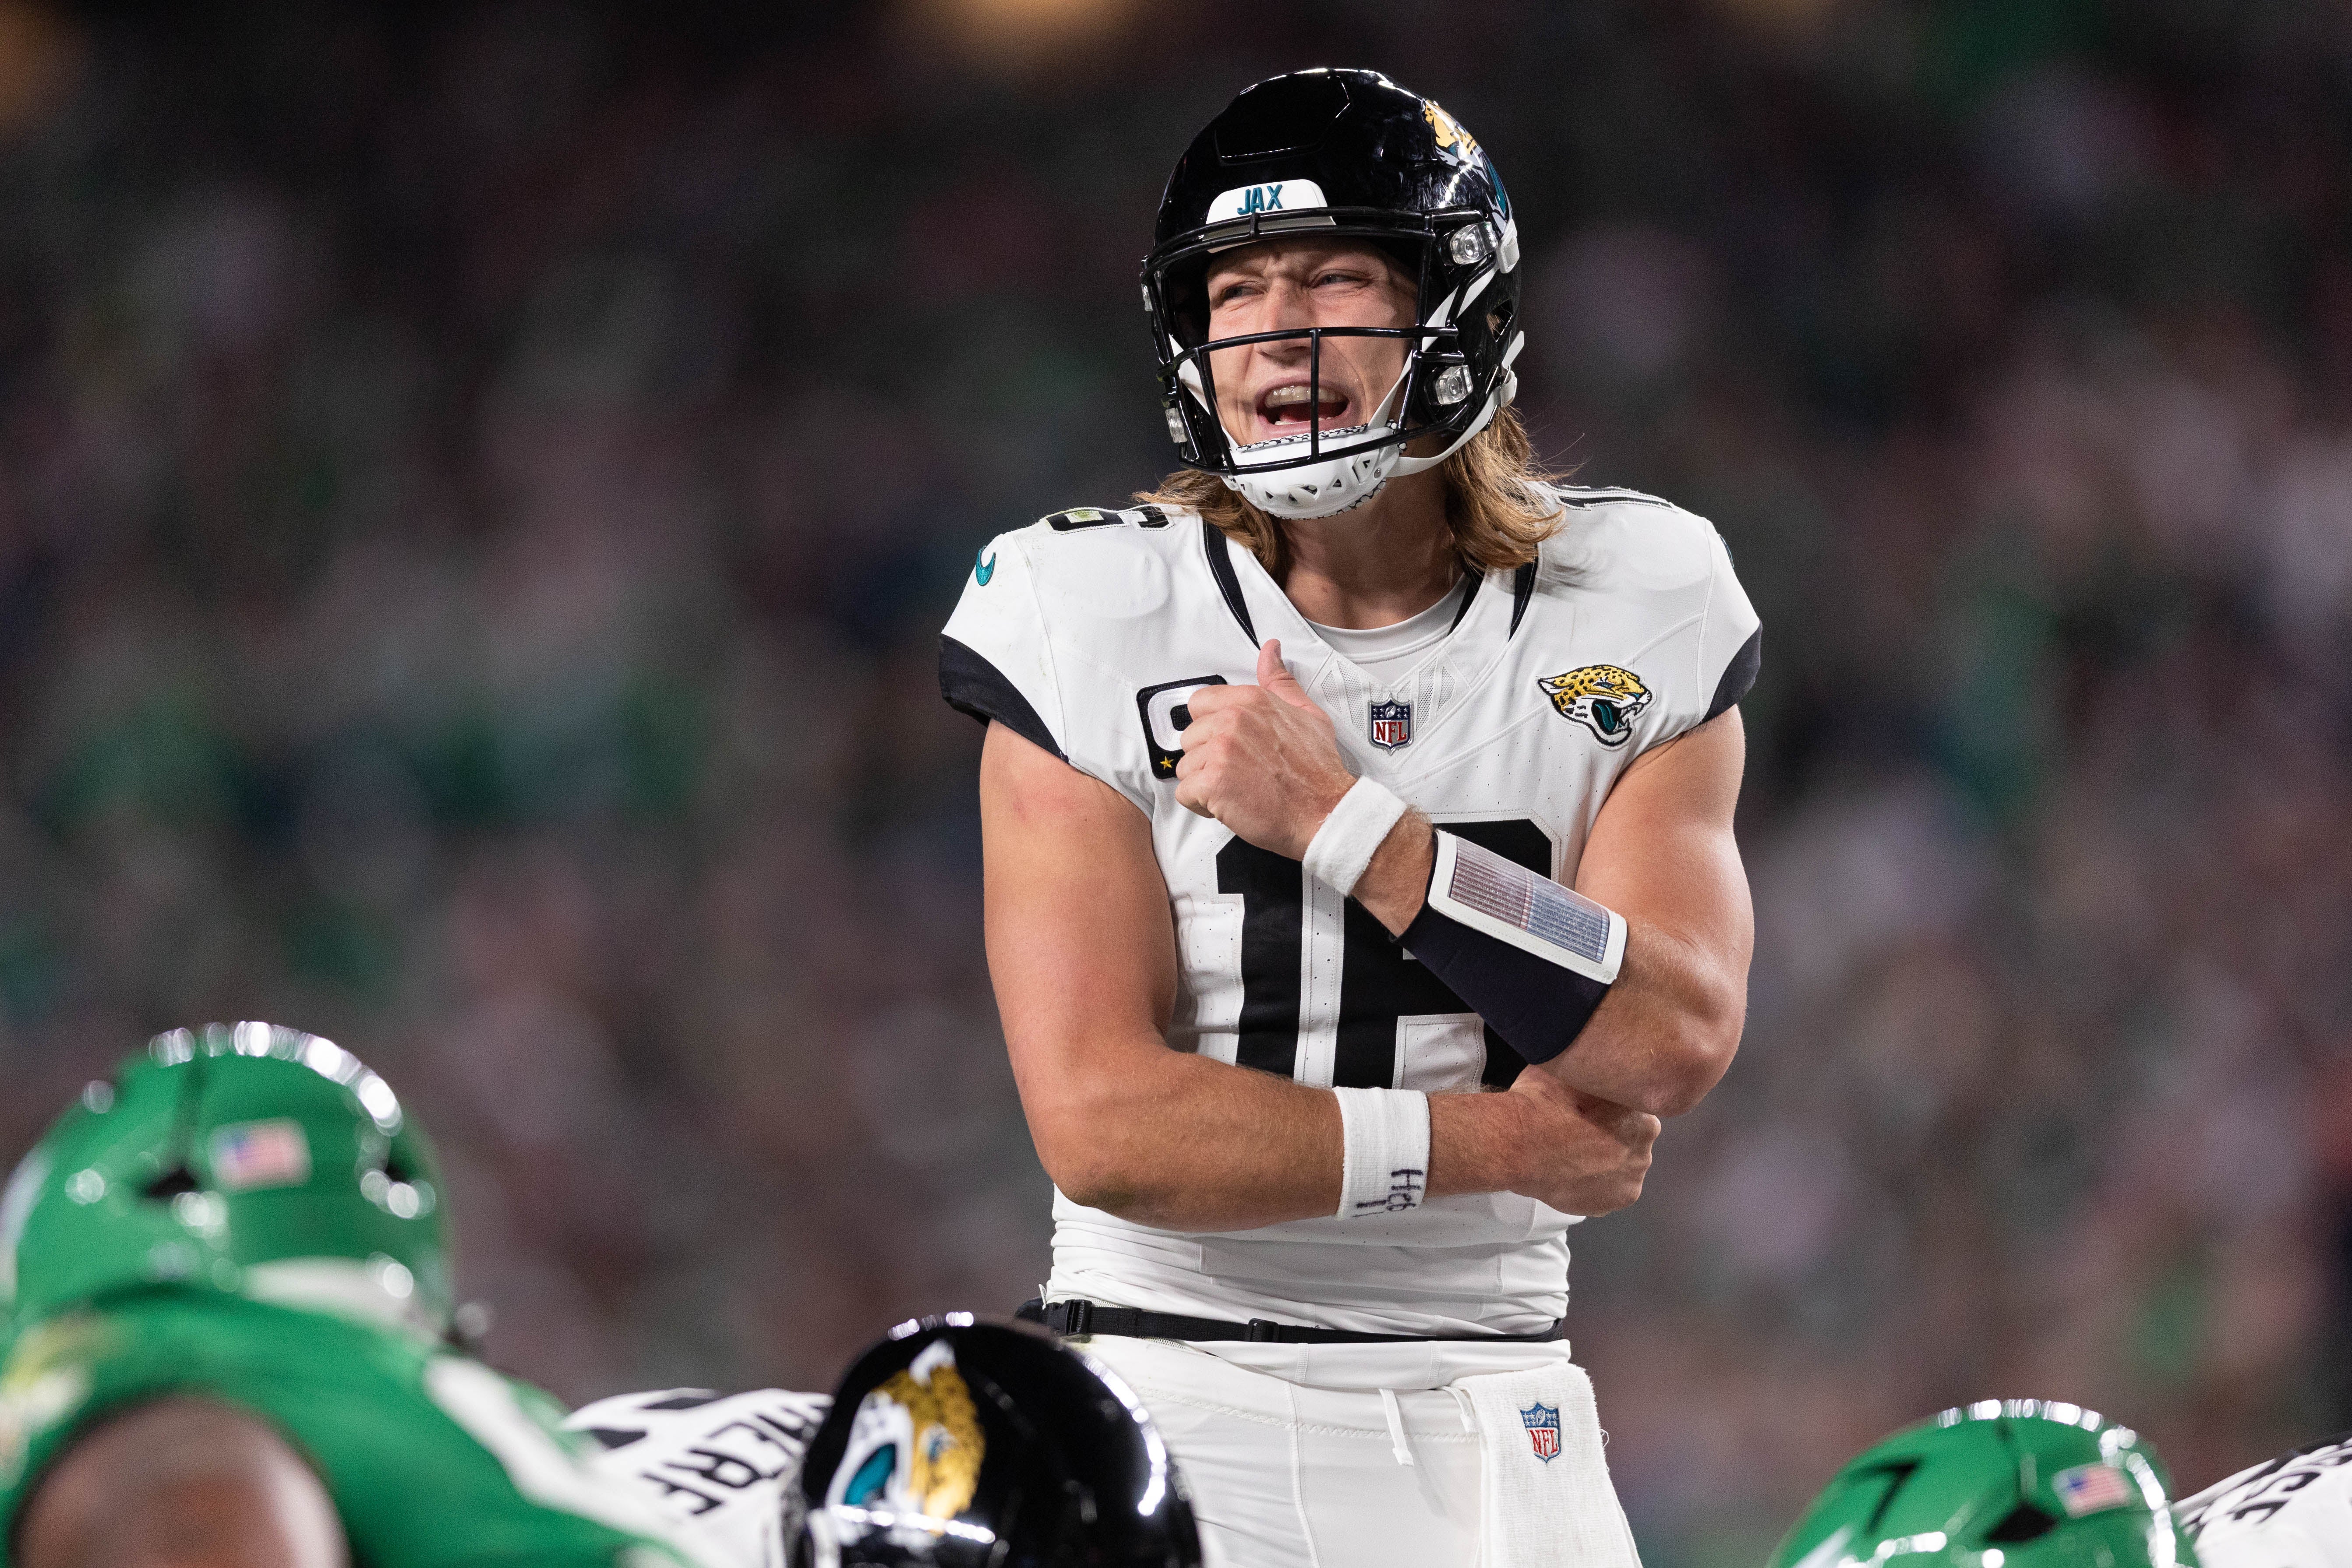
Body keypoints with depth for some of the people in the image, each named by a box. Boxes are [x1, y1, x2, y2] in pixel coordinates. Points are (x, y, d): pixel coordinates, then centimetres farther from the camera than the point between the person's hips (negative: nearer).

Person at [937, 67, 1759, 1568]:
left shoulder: (1635, 621, 2)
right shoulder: (1099, 626, -5)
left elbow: (1675, 1047, -12)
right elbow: (1103, 1125, -13)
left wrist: (1342, 824, -17)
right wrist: (1499, 1142, -10)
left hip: (1490, 1422, 2)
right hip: (1178, 1390, -2)